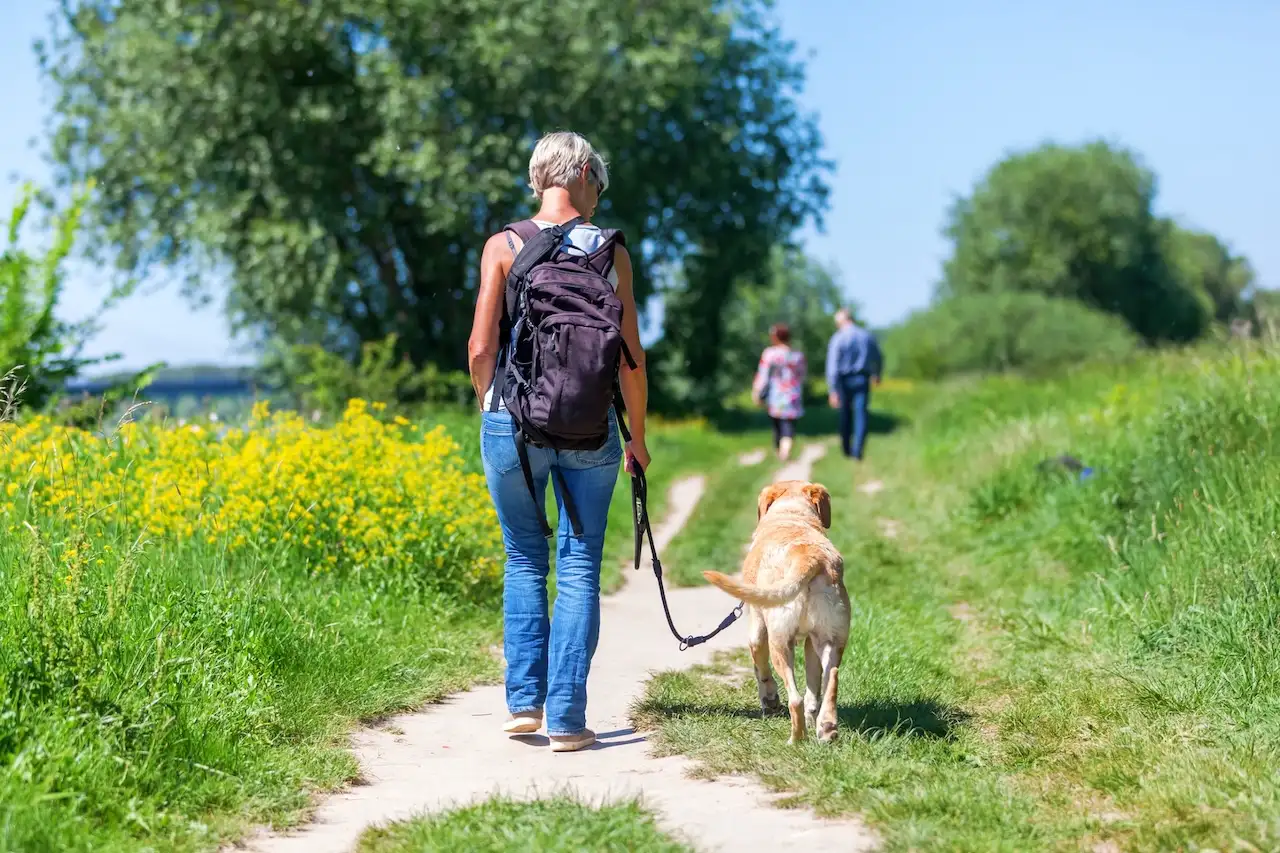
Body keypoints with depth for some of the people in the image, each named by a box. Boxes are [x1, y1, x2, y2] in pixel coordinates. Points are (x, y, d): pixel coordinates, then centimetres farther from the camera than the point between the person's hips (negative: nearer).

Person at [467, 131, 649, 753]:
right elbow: (631, 357, 1)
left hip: (513, 420, 0)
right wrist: (637, 438, 13)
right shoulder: (610, 251, 2)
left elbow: (480, 351, -3)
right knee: (580, 566, 6)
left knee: (524, 561, 16)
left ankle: (524, 701, 12)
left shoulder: (503, 246, 0)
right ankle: (566, 718, 4)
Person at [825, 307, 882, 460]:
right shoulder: (868, 336, 2)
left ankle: (846, 449, 26)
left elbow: (832, 366, -15)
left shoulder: (838, 339, -10)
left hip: (845, 381, -1)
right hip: (862, 380, 1)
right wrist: (877, 374, 36)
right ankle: (857, 451, -12)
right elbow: (878, 359, 17)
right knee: (861, 414, -1)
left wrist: (833, 390, -15)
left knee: (845, 414, 14)